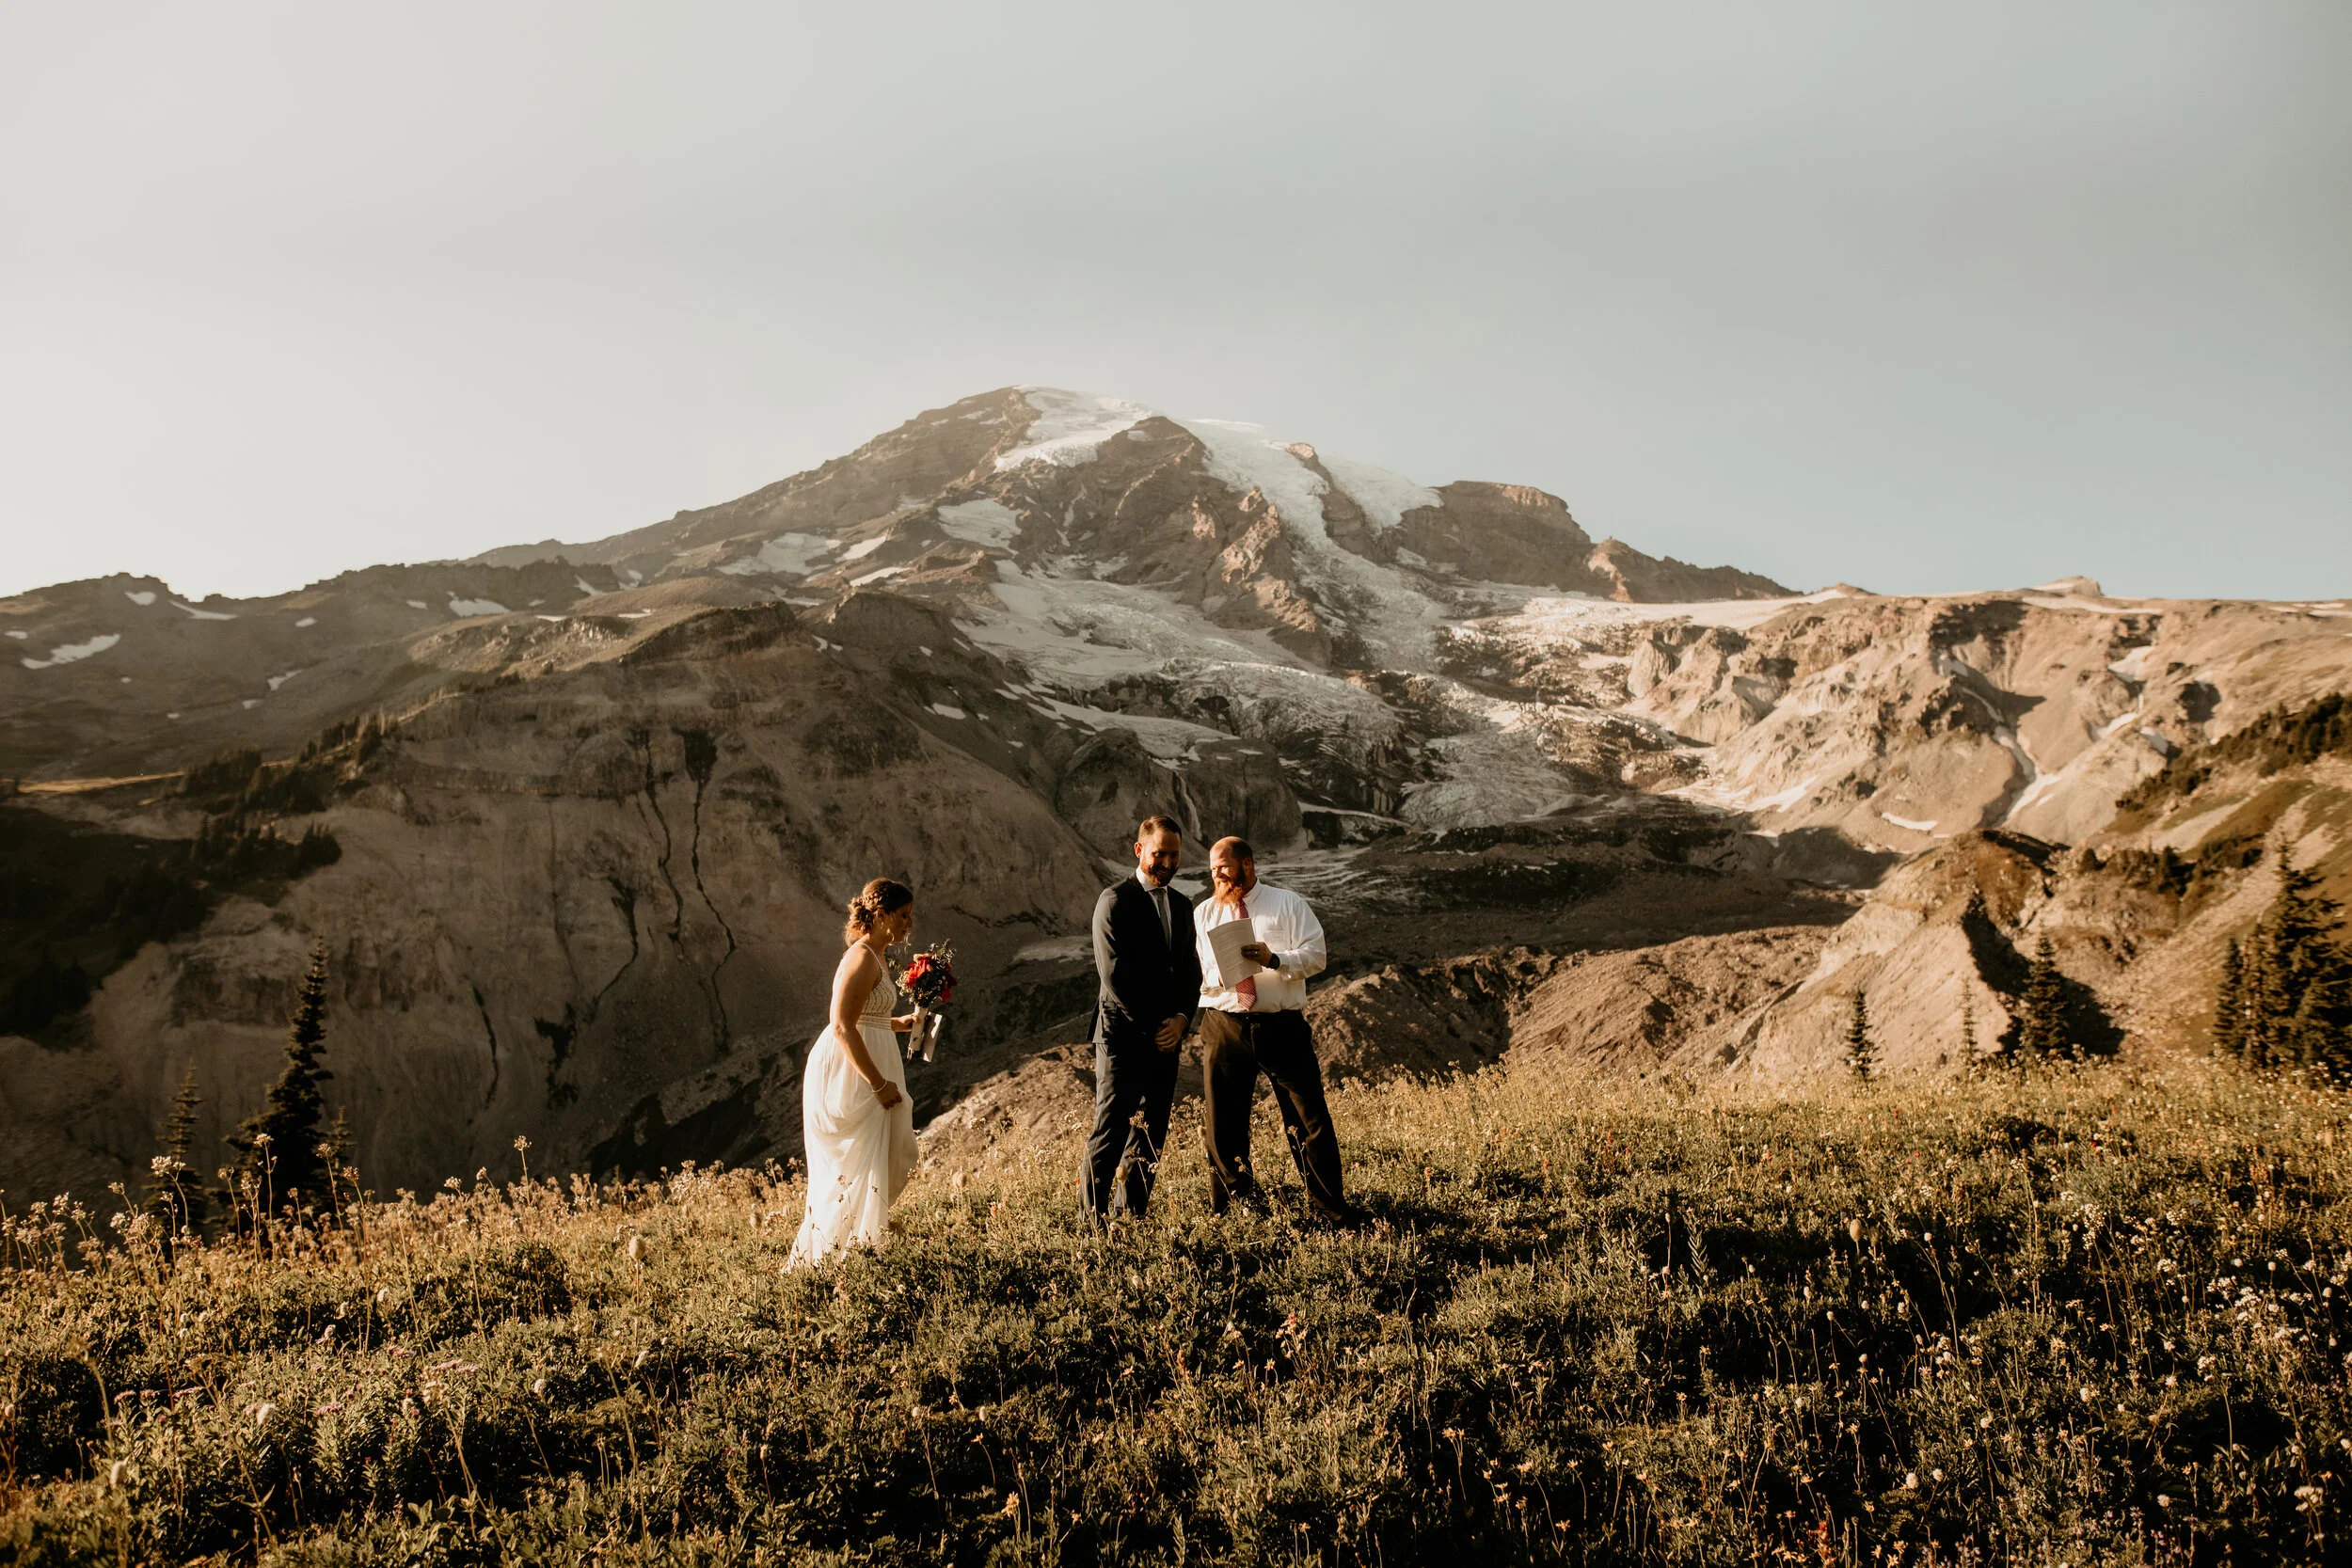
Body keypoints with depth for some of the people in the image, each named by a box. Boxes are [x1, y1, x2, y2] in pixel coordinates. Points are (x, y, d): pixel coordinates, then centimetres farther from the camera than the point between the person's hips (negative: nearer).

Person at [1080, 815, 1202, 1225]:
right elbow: (1114, 975, -12)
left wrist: (1181, 1018, -2)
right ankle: (1093, 1220, 0)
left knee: (1150, 1137, 8)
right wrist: (1152, 1027, -12)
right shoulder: (1115, 900, -6)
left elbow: (1191, 972, 16)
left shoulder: (1182, 905, 16)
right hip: (1123, 1034, -6)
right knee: (1111, 1133, -6)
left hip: (1166, 1037, 7)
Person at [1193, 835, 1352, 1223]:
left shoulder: (1288, 904, 6)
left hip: (1282, 1026, -2)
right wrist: (1220, 975, -16)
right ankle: (1236, 1200, 23)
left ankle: (1329, 1209, 9)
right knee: (1223, 1122, 7)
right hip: (1224, 1026, 2)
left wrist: (1274, 959, -18)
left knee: (1310, 1118, -2)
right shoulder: (1204, 913, 11)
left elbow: (1316, 955, -2)